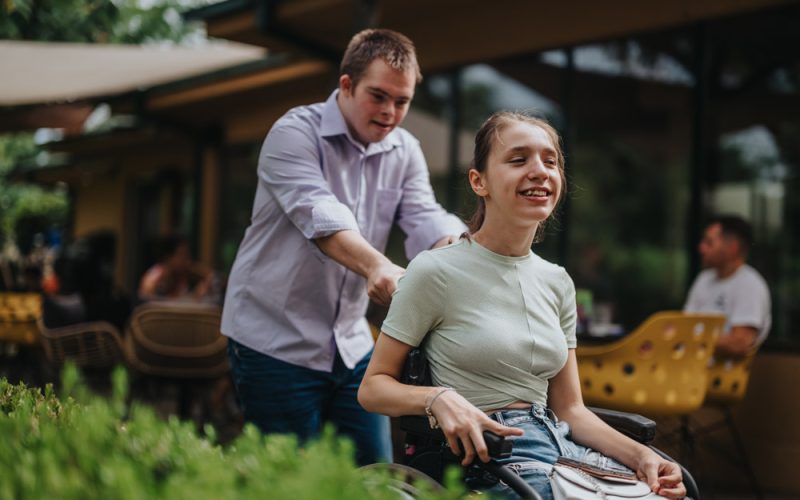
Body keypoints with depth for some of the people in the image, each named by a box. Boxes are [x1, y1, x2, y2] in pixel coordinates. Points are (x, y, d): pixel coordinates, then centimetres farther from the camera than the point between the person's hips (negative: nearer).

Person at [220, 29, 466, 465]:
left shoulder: (405, 152, 6)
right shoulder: (295, 133, -12)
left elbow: (426, 220, -9)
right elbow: (319, 214, -30)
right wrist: (376, 265, -48)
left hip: (351, 345, 6)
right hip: (277, 343, -6)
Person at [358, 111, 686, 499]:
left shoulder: (557, 282, 12)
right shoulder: (435, 272, -6)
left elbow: (569, 408, 13)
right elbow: (373, 387, -2)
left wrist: (641, 455, -4)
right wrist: (439, 398, -22)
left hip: (560, 444, 5)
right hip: (487, 455, -5)